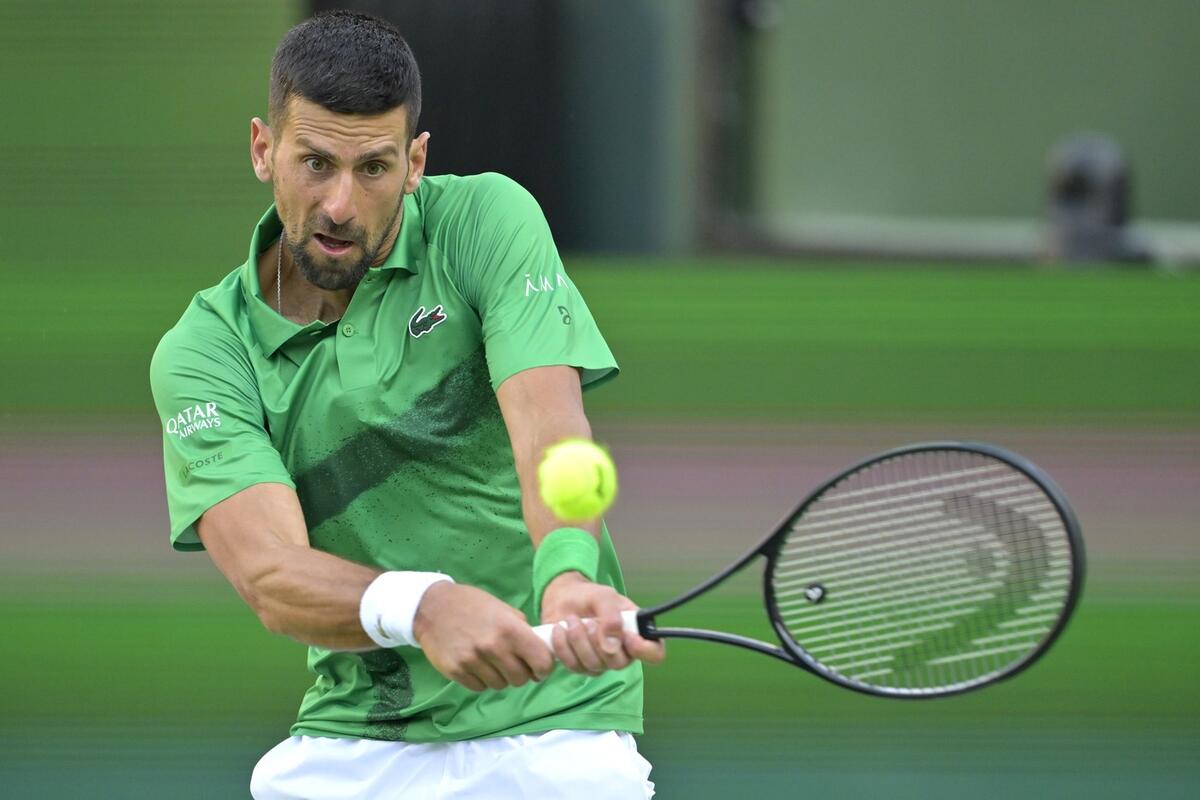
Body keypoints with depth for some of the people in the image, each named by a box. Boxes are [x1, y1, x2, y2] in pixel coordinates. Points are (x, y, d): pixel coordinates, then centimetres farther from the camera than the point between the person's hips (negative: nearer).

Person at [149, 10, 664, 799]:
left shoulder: (486, 221, -3)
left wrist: (566, 580, -39)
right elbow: (270, 574, -16)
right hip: (356, 732, 1)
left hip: (549, 728, -1)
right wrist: (422, 607, -37)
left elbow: (550, 430, -17)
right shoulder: (201, 353, -3)